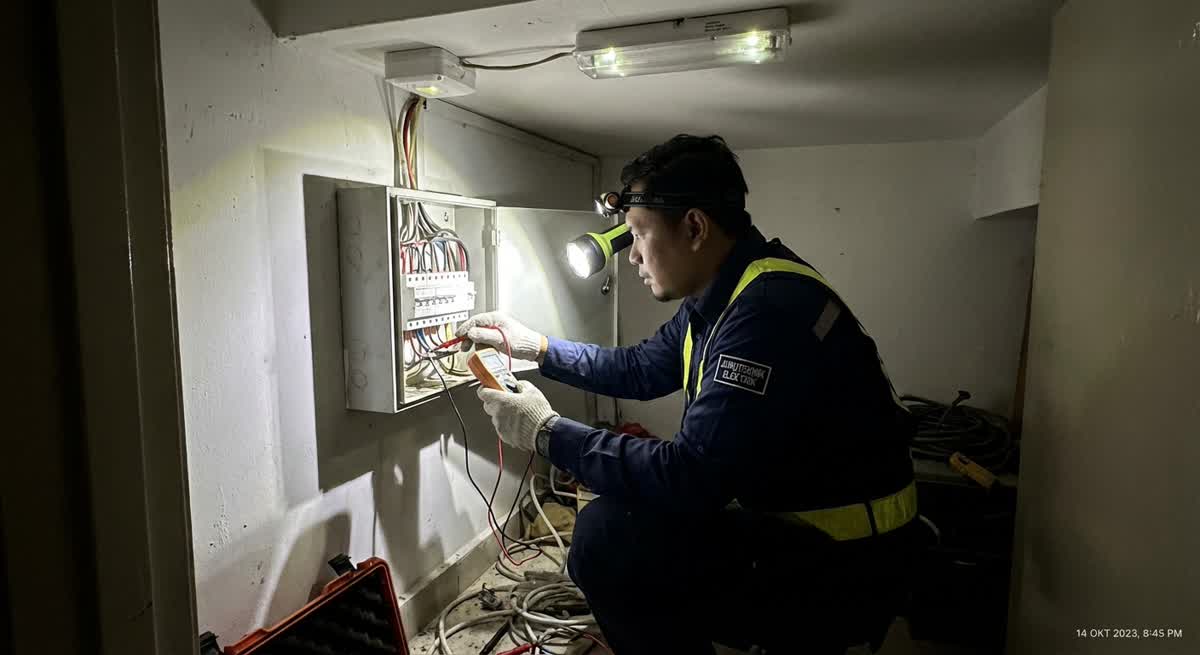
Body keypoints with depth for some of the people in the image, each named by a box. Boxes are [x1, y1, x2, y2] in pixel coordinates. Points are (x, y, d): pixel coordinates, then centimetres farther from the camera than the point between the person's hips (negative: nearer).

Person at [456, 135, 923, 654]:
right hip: (783, 520, 9)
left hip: (837, 570, -9)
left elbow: (690, 478, -31)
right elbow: (640, 370, 17)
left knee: (607, 537, -19)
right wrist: (535, 346, 9)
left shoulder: (771, 308, -28)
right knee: (615, 515, 12)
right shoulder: (722, 295, 4)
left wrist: (548, 432, -20)